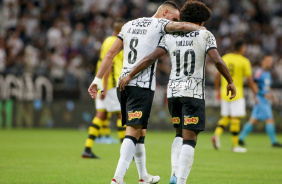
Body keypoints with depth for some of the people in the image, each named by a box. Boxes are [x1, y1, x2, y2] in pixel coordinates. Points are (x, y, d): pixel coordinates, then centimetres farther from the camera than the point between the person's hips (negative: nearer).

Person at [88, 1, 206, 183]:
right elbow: (181, 26, -21)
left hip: (123, 81, 8)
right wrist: (202, 29, -3)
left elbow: (111, 53, 15)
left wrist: (98, 78, 15)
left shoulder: (129, 25, 18)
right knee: (133, 132, -9)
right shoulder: (159, 24, -2)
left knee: (140, 131, 18)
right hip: (142, 85, -8)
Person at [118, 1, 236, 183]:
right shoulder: (205, 36, -1)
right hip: (194, 93, -4)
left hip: (173, 91, 4)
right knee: (190, 140, -3)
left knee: (180, 134, 21)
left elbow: (151, 58, -2)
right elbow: (217, 60, -12)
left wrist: (130, 76, 3)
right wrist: (230, 81, 0)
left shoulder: (170, 37, 7)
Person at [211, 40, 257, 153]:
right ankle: (235, 145, 1)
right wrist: (255, 94, 3)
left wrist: (217, 90, 16)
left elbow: (217, 75, 7)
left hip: (224, 92, 5)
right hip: (236, 93, -5)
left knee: (226, 117, 15)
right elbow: (250, 80, -7)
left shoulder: (225, 58, 7)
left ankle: (217, 134, -8)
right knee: (235, 118, -2)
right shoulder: (244, 61, -7)